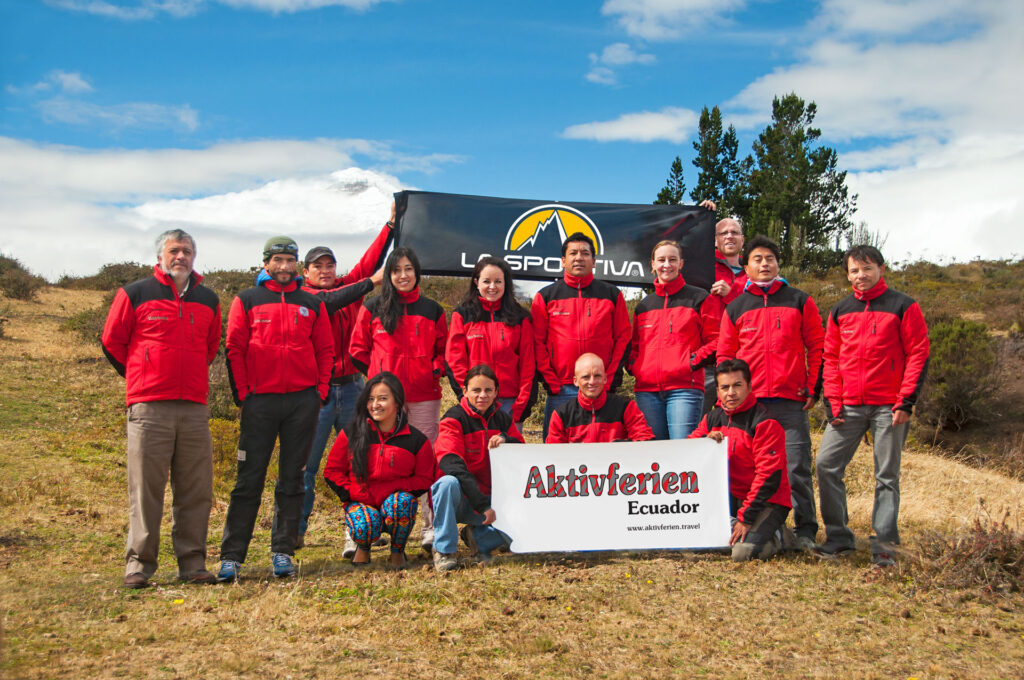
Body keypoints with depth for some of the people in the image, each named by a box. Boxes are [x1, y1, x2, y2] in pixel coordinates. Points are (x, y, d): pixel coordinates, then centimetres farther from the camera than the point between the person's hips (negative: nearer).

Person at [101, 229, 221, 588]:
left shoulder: (208, 300, 13)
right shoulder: (134, 294, 3)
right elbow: (112, 342, 10)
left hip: (195, 407, 3)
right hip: (149, 407, -3)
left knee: (196, 489, 3)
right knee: (145, 487, -2)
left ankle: (192, 562, 11)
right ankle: (139, 563, 6)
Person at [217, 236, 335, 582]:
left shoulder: (313, 304, 12)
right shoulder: (246, 300, 7)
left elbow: (325, 350, 12)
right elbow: (234, 349, 3)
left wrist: (321, 391, 2)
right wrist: (242, 393, -4)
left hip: (303, 400, 2)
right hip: (260, 400, -2)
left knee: (292, 479, 6)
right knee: (249, 479, -2)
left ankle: (283, 552, 13)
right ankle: (231, 556, 1)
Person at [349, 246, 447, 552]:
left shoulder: (432, 310, 12)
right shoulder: (372, 308, 8)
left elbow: (443, 349, 18)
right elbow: (358, 348, 13)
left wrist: (435, 371, 2)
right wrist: (377, 374, 4)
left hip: (424, 396, 1)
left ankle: (432, 527, 3)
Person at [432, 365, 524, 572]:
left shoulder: (503, 419, 7)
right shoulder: (454, 419, -11)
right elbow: (452, 465, -24)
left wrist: (506, 440, -17)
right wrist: (482, 506, -32)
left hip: (491, 498, 4)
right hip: (460, 499, -4)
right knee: (448, 482, -38)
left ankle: (477, 536, 7)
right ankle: (444, 550, -19)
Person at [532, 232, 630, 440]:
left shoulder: (611, 295, 10)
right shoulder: (546, 296, 8)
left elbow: (623, 338, 7)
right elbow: (537, 342, 4)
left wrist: (609, 380, -4)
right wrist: (550, 381, -6)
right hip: (560, 392, 0)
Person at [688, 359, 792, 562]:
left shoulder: (765, 423, -14)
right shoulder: (713, 418, 6)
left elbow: (769, 476, -17)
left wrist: (746, 518, -20)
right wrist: (706, 440, -17)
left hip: (767, 502, -6)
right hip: (731, 497, 6)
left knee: (743, 552, -27)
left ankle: (774, 535, 5)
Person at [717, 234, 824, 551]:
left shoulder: (800, 301, 9)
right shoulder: (735, 308, 13)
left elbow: (816, 347, 8)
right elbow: (725, 356, 13)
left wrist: (814, 388, 1)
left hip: (791, 400, -2)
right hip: (748, 402, 2)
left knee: (796, 467, -4)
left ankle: (805, 531, 4)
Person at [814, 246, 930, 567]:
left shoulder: (903, 307, 0)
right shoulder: (840, 311, 11)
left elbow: (918, 354, -3)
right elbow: (831, 357, 12)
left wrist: (906, 401, -11)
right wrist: (833, 401, 1)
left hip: (889, 407, -3)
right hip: (849, 406, 4)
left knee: (887, 475, 2)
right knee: (827, 463, -4)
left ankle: (884, 544, 8)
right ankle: (838, 535, 7)